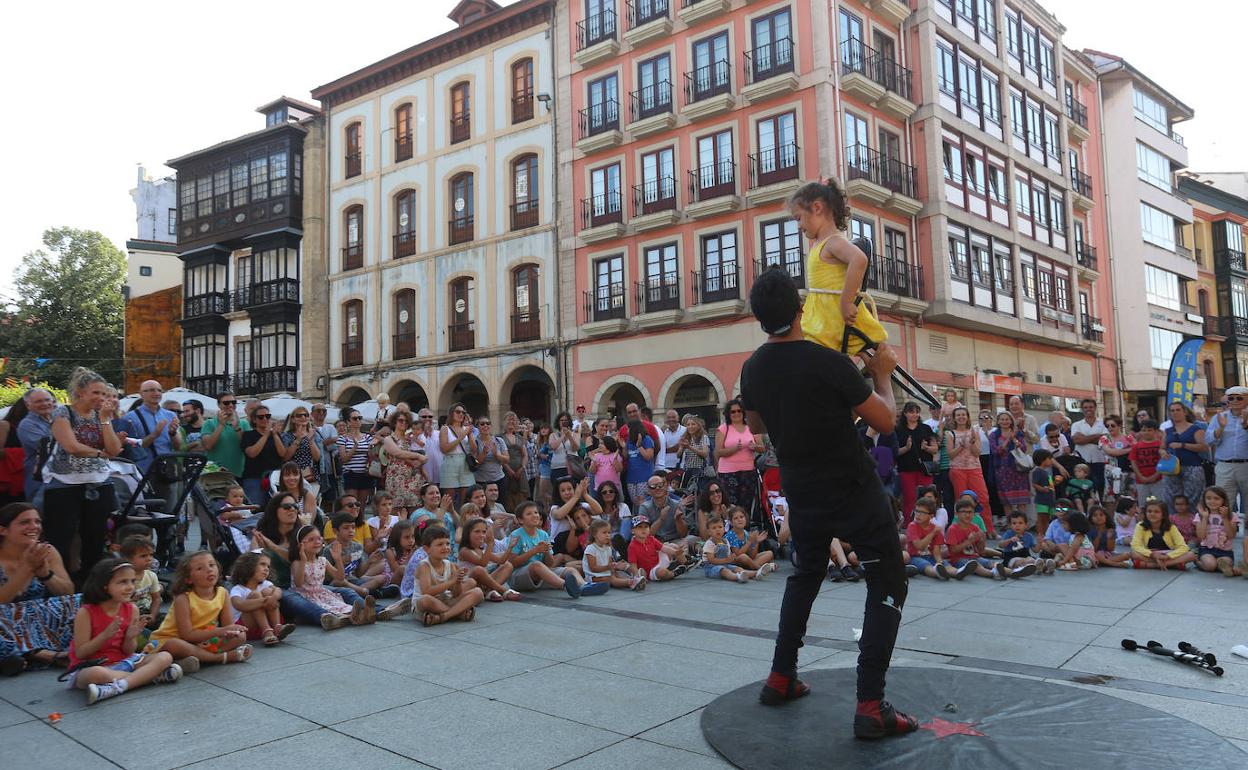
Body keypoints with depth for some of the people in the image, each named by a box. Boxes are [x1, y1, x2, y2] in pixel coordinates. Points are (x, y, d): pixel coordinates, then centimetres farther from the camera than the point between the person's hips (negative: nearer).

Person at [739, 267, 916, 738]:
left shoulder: (752, 370, -4)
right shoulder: (828, 362, -21)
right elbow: (885, 421, -11)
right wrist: (882, 374, 4)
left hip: (802, 495, 6)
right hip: (854, 492, -5)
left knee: (804, 577, 25)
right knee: (888, 585, 5)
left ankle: (781, 678, 26)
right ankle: (870, 705, -2)